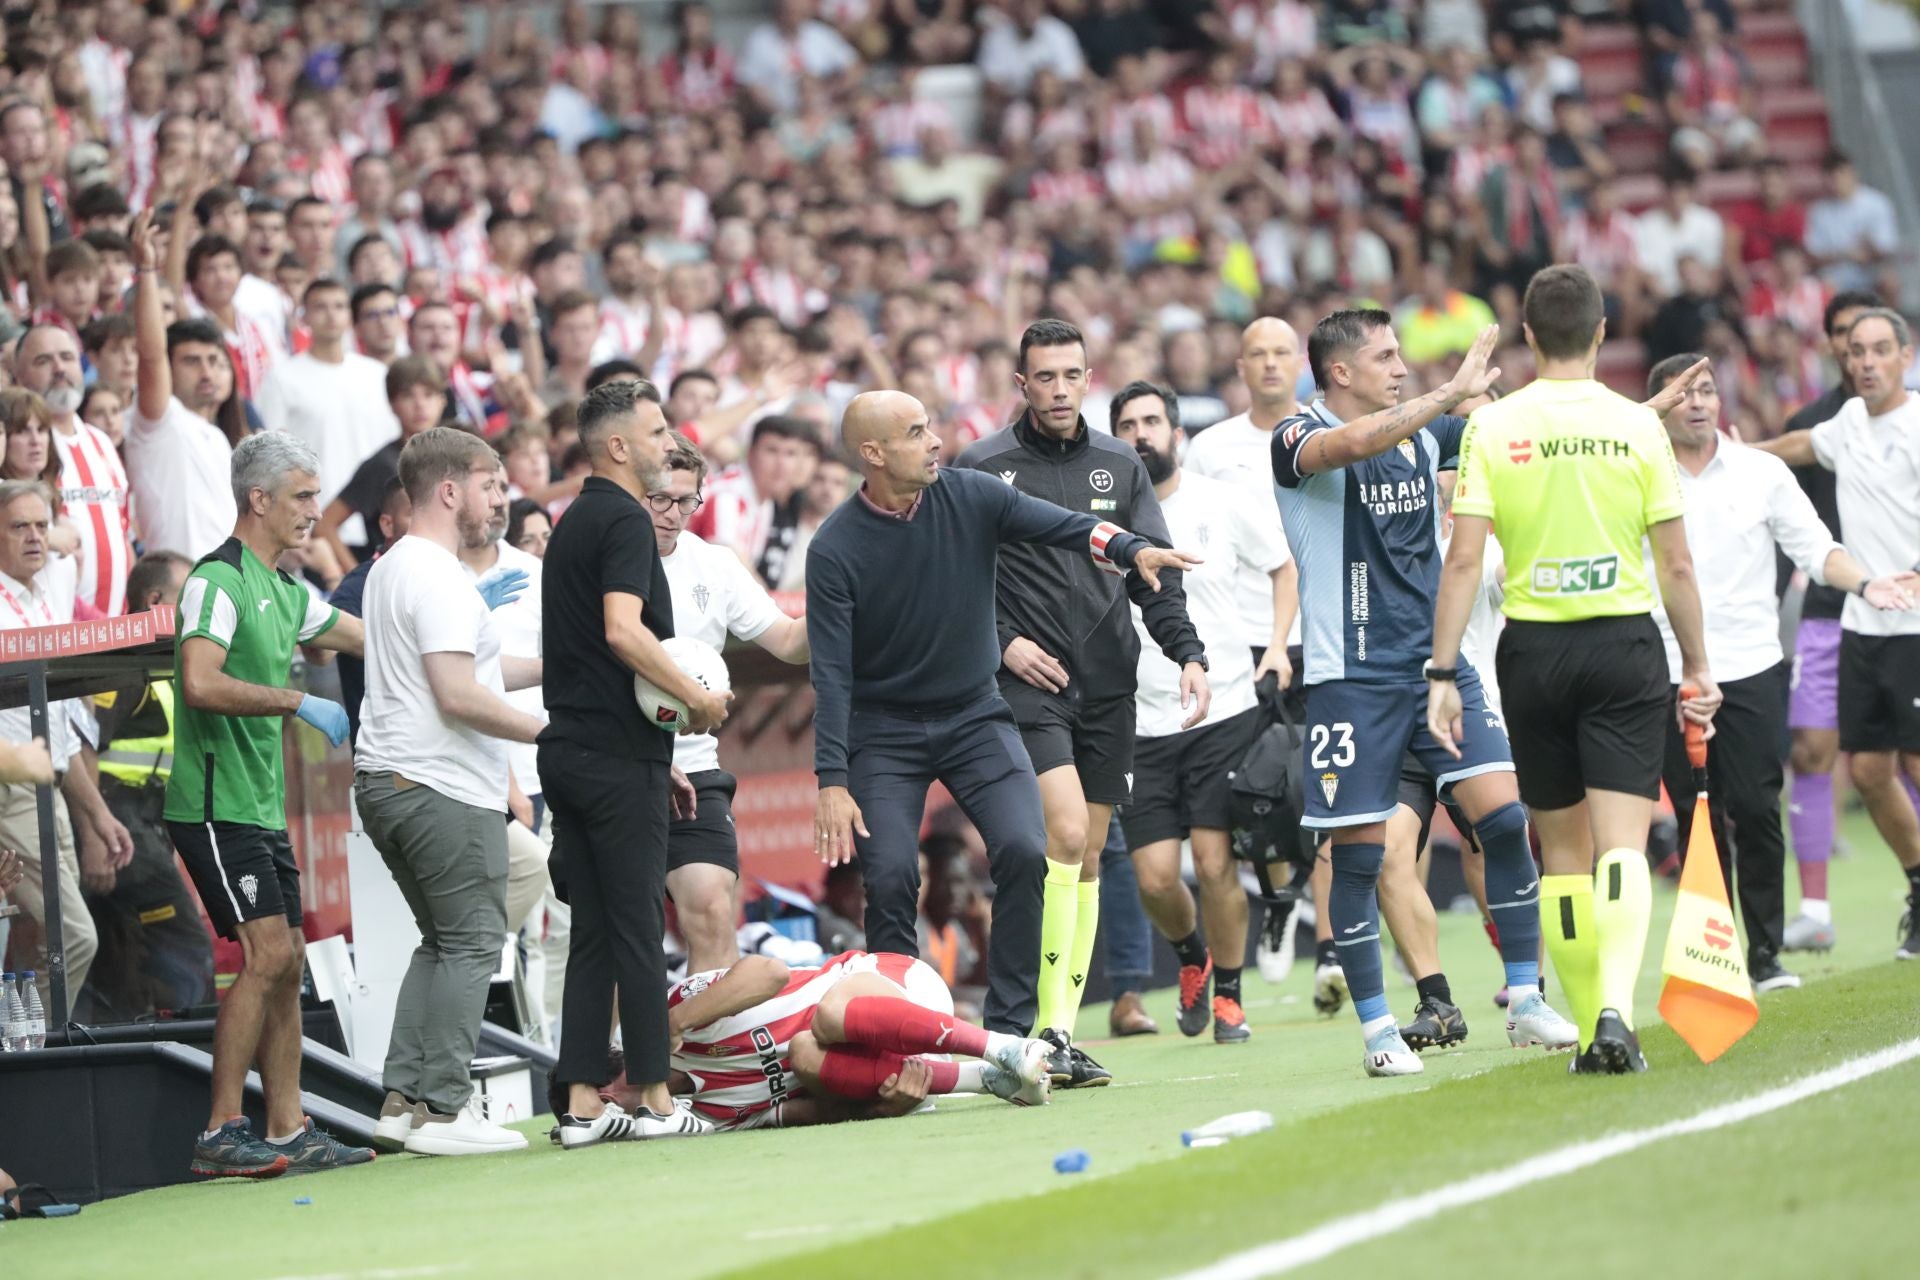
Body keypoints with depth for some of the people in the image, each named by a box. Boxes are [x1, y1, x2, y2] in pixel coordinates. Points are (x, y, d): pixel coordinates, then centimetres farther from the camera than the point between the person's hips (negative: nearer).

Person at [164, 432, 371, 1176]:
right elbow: (200, 683, -26)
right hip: (215, 802, -10)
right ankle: (220, 1135, -12)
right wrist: (299, 703, -21)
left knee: (287, 961, 8)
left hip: (263, 806, 10)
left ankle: (288, 1132, 11)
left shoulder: (285, 592, 17)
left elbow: (370, 639, 30)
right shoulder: (219, 580, -13)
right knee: (267, 952, -15)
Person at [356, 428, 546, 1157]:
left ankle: (402, 1100, 10)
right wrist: (550, 731, -15)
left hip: (388, 783, 10)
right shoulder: (437, 578, -14)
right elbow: (459, 697, -21)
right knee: (470, 943, -6)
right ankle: (442, 1109, -8)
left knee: (442, 943, 16)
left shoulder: (396, 569, 19)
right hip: (443, 789, -10)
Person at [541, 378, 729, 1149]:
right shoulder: (624, 520, -11)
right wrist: (697, 699, -16)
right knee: (636, 927, -4)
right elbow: (623, 631, -26)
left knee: (592, 933, 8)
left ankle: (582, 1105, 6)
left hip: (569, 752, 9)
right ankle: (654, 1101, -1)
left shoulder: (576, 522, 19)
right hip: (618, 755, -9)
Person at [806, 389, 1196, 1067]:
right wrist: (831, 782, -21)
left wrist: (1131, 549, -37)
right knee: (890, 878, -15)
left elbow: (1060, 525, -16)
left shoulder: (970, 496, -7)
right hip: (883, 731, -2)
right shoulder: (835, 549, -14)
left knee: (1024, 852, -15)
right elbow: (832, 673, -15)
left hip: (975, 714, 2)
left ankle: (1008, 1028, -6)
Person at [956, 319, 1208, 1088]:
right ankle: (1049, 1028, -18)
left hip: (1108, 686, 5)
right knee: (1064, 834, -20)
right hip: (1029, 682, -5)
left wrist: (1187, 652, -1)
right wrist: (1002, 642, -9)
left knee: (1087, 860, 6)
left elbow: (1154, 571, 11)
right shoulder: (982, 467, 0)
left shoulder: (1120, 467, 12)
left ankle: (1064, 1027, 12)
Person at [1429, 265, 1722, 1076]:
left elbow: (1464, 560, -6)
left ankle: (1588, 1028, 14)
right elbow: (1677, 566, 0)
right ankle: (1615, 1008, -25)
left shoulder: (1492, 428, -1)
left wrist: (1443, 674, -3)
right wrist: (1697, 667, 11)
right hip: (1625, 644, -1)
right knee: (1621, 841, -5)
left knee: (1562, 847, 12)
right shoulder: (1637, 426, -2)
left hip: (1532, 649, 1)